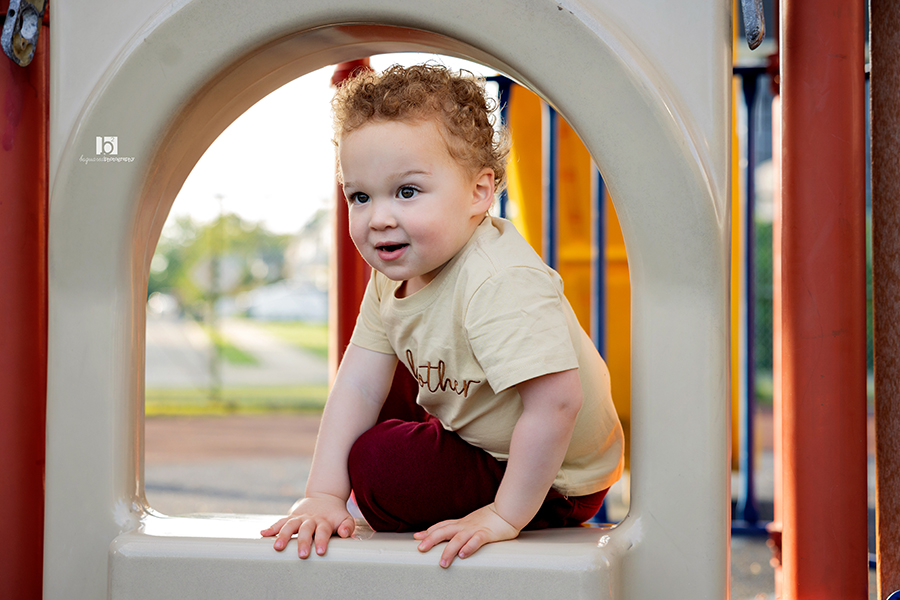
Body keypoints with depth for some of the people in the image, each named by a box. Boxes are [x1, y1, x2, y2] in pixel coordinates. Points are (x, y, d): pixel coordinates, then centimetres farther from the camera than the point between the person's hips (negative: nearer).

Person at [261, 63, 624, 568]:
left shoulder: (501, 282, -35)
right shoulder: (392, 274, -6)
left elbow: (555, 402, -40)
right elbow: (359, 386, -7)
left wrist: (505, 516, -32)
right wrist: (324, 495, -16)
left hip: (552, 485, -9)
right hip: (478, 439, 9)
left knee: (375, 462, -14)